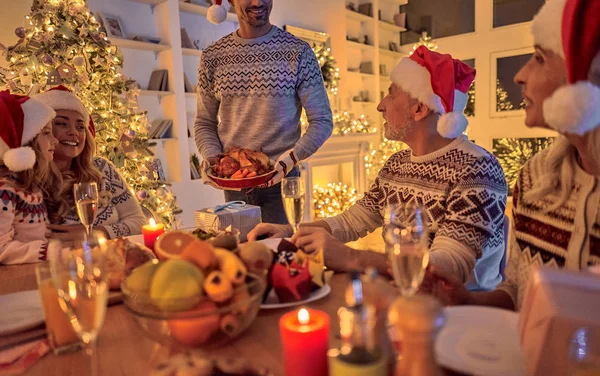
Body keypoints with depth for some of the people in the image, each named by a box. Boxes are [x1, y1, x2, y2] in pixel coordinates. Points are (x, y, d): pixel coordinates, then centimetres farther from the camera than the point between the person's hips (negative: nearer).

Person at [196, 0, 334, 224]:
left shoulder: (298, 52, -4)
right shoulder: (212, 57, 3)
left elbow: (322, 121, -4)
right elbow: (204, 123, 10)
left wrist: (292, 157, -20)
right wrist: (211, 156, -10)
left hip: (281, 182, -2)